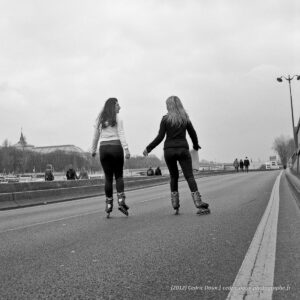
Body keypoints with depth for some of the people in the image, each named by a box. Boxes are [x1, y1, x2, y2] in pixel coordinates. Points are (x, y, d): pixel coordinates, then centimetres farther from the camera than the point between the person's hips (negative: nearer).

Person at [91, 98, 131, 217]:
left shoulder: (100, 119, 10)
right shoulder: (117, 118, -2)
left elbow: (96, 136, 13)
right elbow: (121, 135, -9)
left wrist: (93, 149, 22)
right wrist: (126, 149, -12)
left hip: (103, 148, 3)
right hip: (116, 147, -3)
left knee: (108, 177, 7)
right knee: (119, 175, 7)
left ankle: (109, 205, 4)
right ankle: (121, 201, -7)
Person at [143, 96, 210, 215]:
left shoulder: (165, 119, -1)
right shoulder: (185, 118, 7)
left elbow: (160, 137, -5)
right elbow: (193, 134, 13)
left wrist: (148, 148, 4)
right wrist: (196, 145, 32)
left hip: (169, 150, 0)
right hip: (183, 149, 0)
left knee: (174, 176, 16)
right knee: (189, 177, -3)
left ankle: (175, 206, 12)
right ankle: (199, 204, -18)